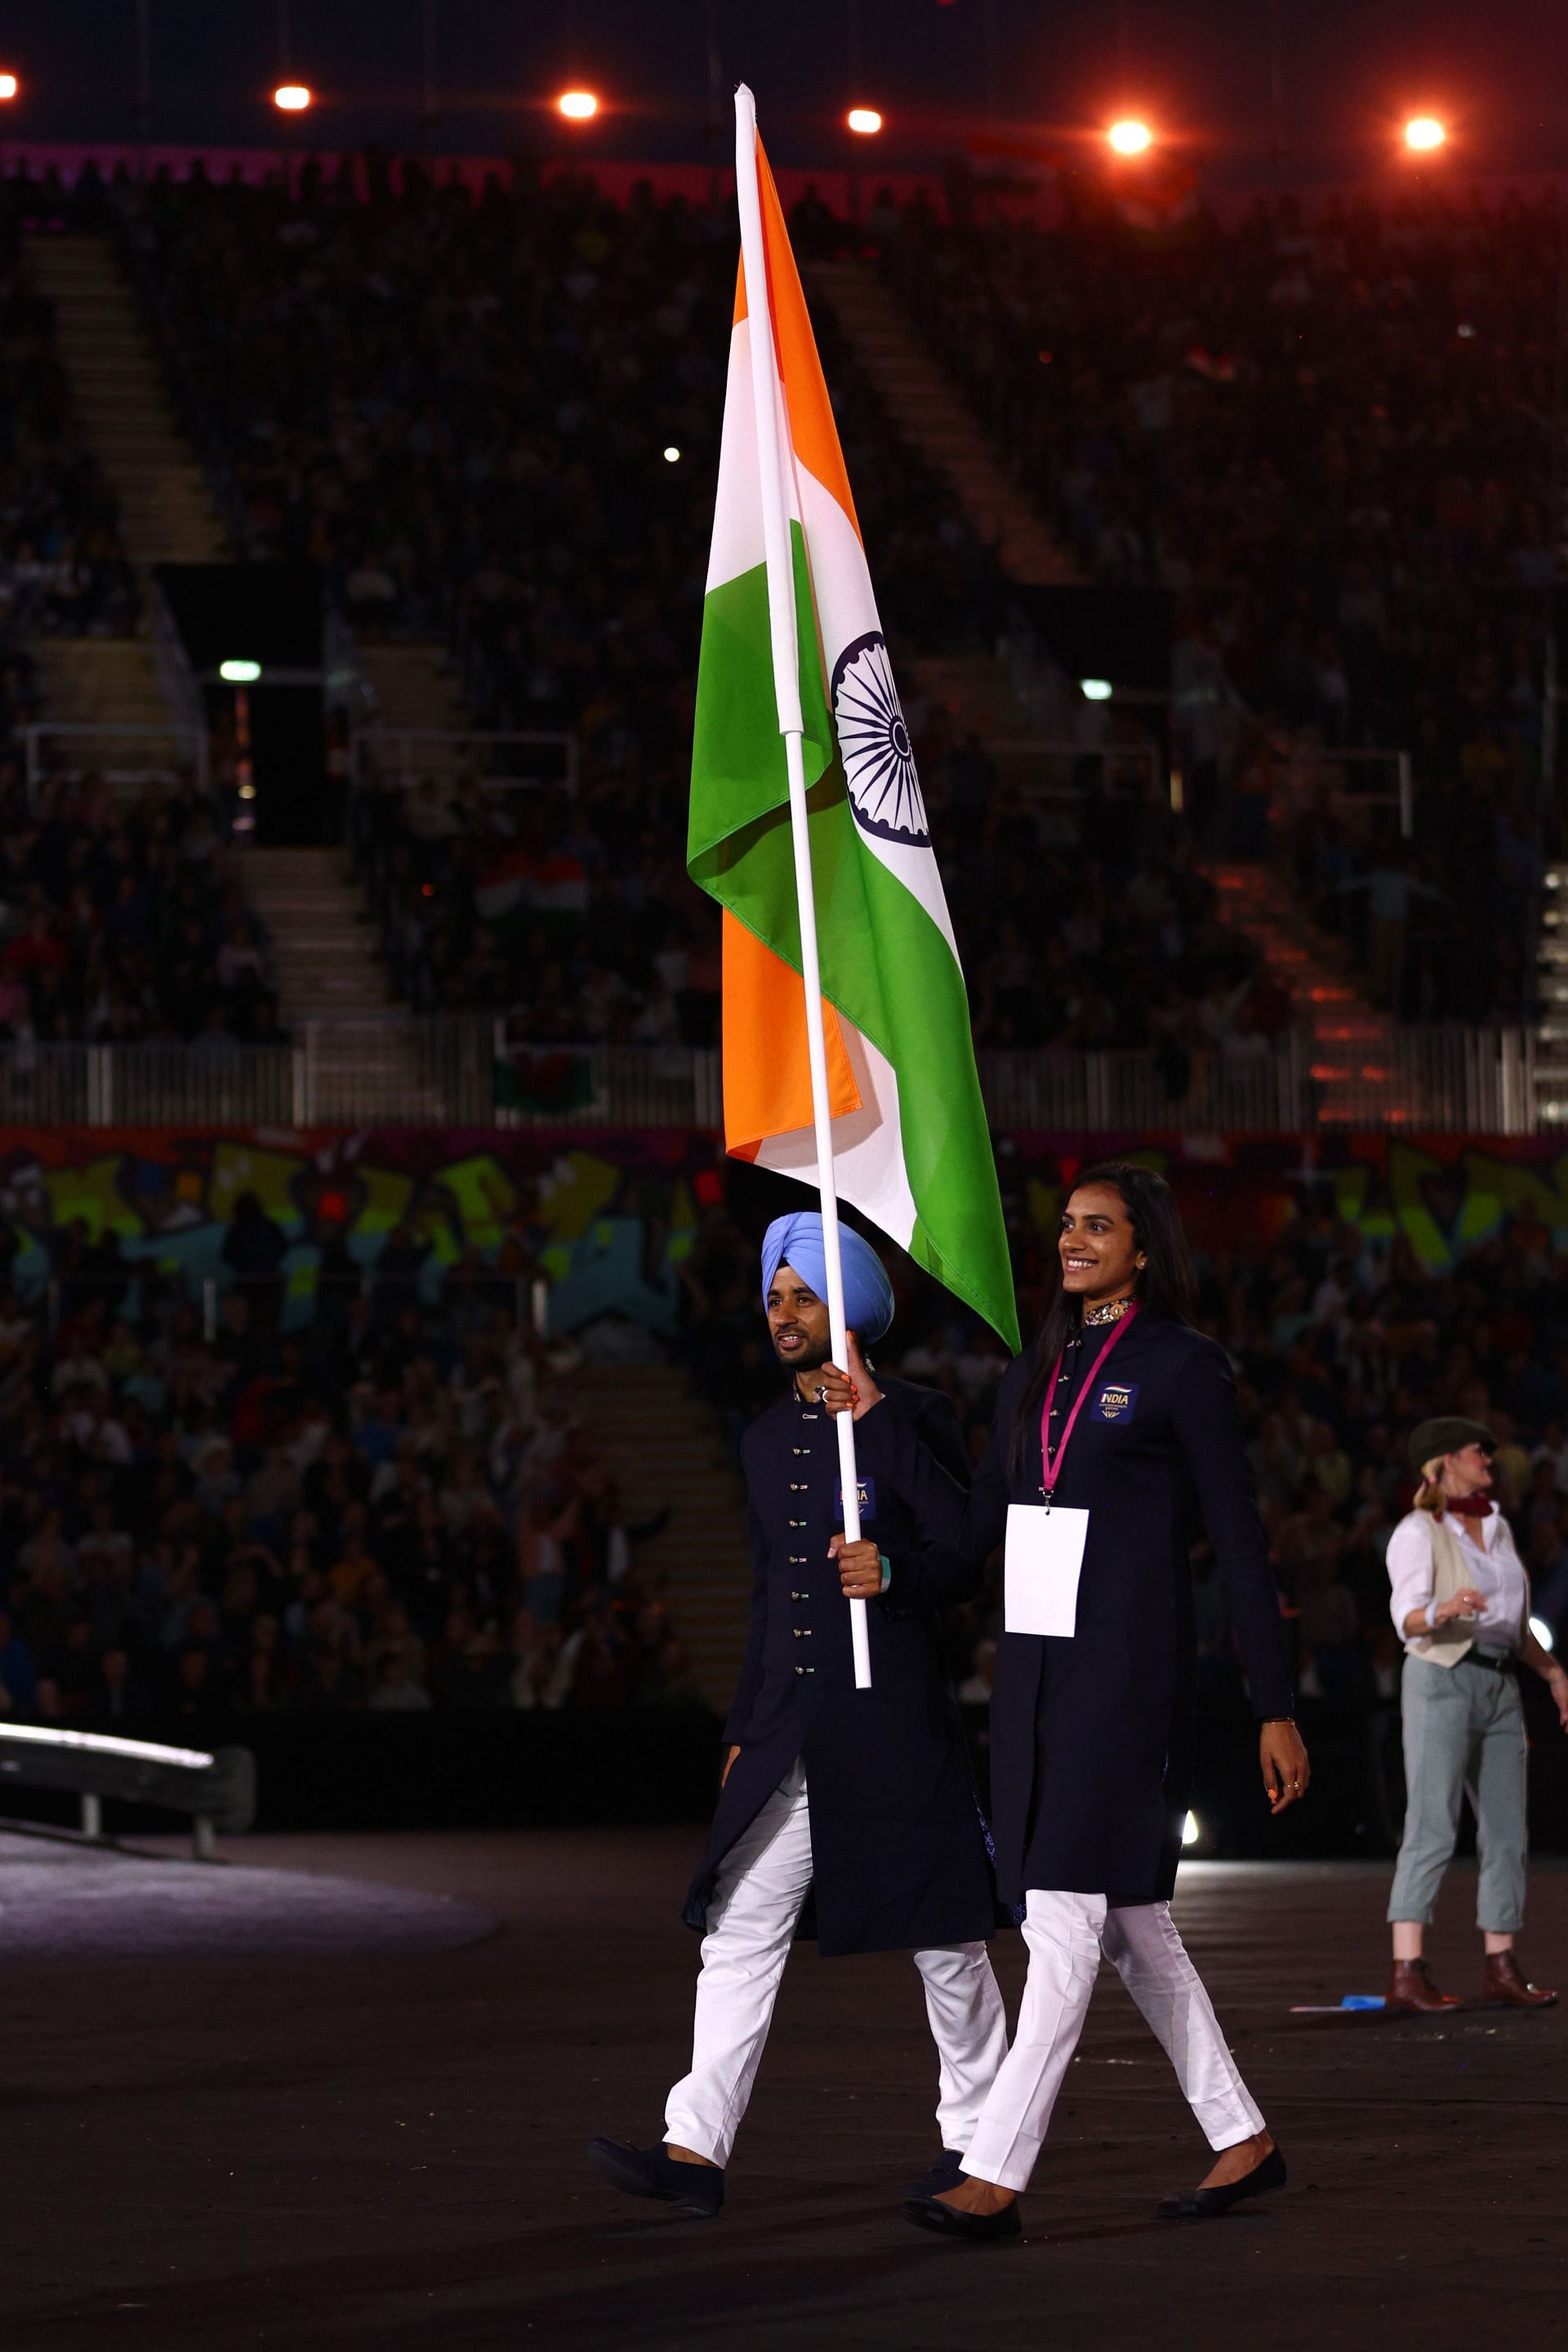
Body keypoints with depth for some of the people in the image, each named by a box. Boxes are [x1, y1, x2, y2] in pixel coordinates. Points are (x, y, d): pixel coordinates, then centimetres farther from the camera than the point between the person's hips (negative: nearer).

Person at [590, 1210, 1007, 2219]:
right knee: (740, 1929, -3)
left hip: (895, 1724, -6)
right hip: (787, 1734, 6)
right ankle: (697, 2150, -8)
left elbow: (972, 1560, -2)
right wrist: (742, 1733, 20)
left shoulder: (915, 1420, -2)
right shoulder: (767, 1438, 16)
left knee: (945, 1938, 3)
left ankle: (973, 2137, 16)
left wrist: (893, 1574, -22)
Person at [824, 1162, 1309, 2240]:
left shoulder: (1183, 1367, -4)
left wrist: (1276, 1708, -7)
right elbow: (975, 1529, 15)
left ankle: (995, 2178, -15)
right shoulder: (1035, 1374, 16)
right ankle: (1243, 2141, 21)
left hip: (1126, 1672, -8)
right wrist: (874, 1419, 9)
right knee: (1131, 1924, 11)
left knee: (1064, 1920, -11)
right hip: (1036, 1667, 8)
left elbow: (1242, 1544, -5)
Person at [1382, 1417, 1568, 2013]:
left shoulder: (1496, 1527, 16)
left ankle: (1502, 1969, 11)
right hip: (1443, 1682, -8)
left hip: (1500, 1688, 8)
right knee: (1433, 1828, -14)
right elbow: (1408, 1619, -19)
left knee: (1506, 1832, 6)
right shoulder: (1418, 1533, -7)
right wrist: (1445, 1610, -39)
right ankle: (1406, 1974, -18)